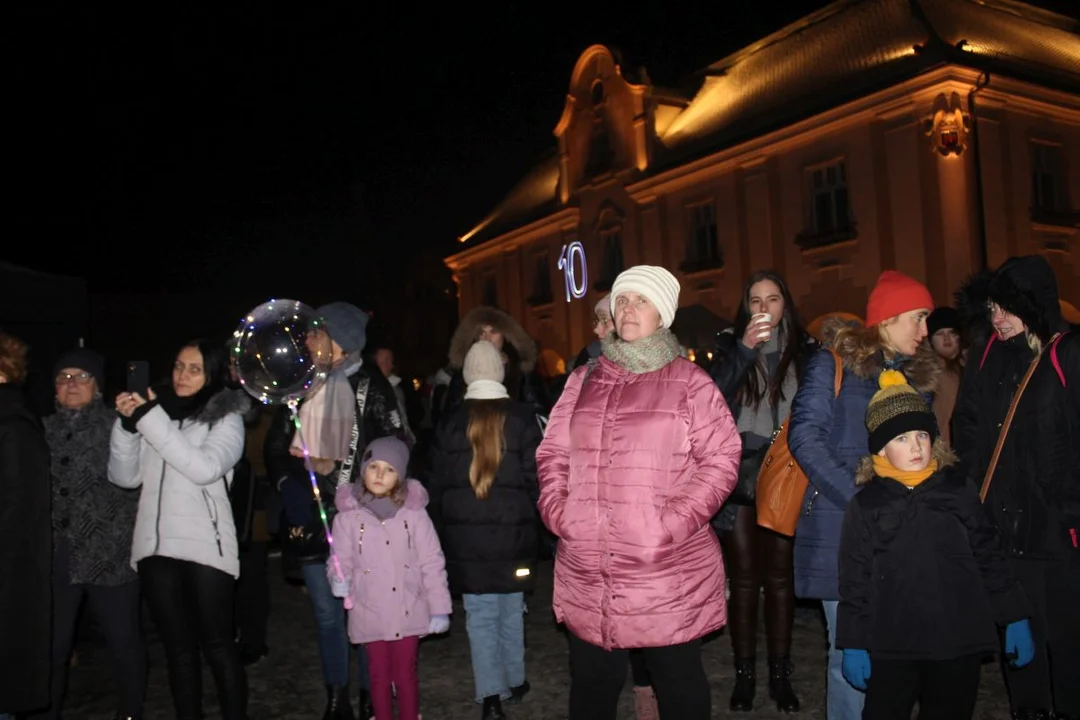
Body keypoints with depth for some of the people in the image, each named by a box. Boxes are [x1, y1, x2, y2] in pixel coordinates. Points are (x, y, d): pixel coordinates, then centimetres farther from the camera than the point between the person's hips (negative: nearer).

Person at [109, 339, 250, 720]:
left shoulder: (226, 417, 1)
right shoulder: (156, 410, 12)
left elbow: (205, 468, -16)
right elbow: (125, 476, 8)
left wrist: (152, 420, -15)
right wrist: (128, 423, -7)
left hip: (205, 546, -4)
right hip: (155, 545, 4)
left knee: (217, 645, 1)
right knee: (178, 649, 11)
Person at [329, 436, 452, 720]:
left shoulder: (413, 512, -7)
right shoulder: (348, 515, -5)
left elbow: (432, 563, -4)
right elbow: (341, 560, 1)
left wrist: (439, 608, -4)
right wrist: (339, 579, -22)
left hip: (408, 611, 0)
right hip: (370, 613, 1)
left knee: (406, 674, 12)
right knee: (379, 675, 14)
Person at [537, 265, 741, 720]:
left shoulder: (689, 382, -2)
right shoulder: (583, 381, 11)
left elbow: (721, 458, -6)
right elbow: (553, 454, 13)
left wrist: (677, 520, -16)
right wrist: (556, 509, -2)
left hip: (669, 571, -3)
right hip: (586, 573, 4)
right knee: (591, 683, 17)